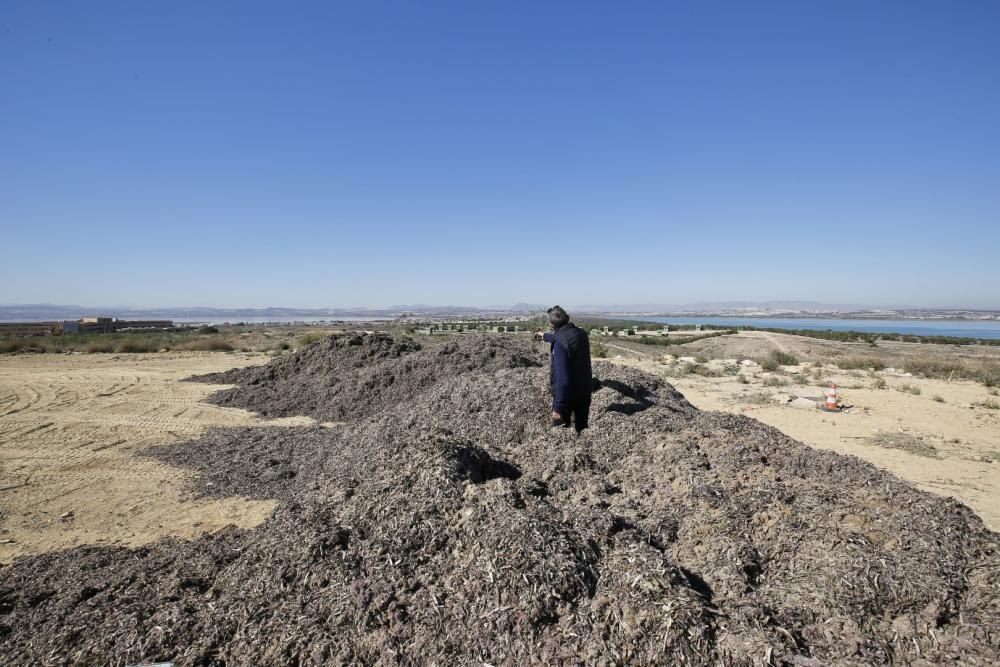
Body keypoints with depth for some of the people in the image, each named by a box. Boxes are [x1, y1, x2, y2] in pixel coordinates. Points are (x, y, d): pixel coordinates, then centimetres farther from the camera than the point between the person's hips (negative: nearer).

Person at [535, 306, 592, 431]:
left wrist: (558, 407, -26)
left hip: (566, 393, -7)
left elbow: (562, 377, -29)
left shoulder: (560, 342, -25)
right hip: (584, 391, 7)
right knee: (582, 428, 19)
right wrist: (545, 336, 41)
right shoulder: (581, 333, -1)